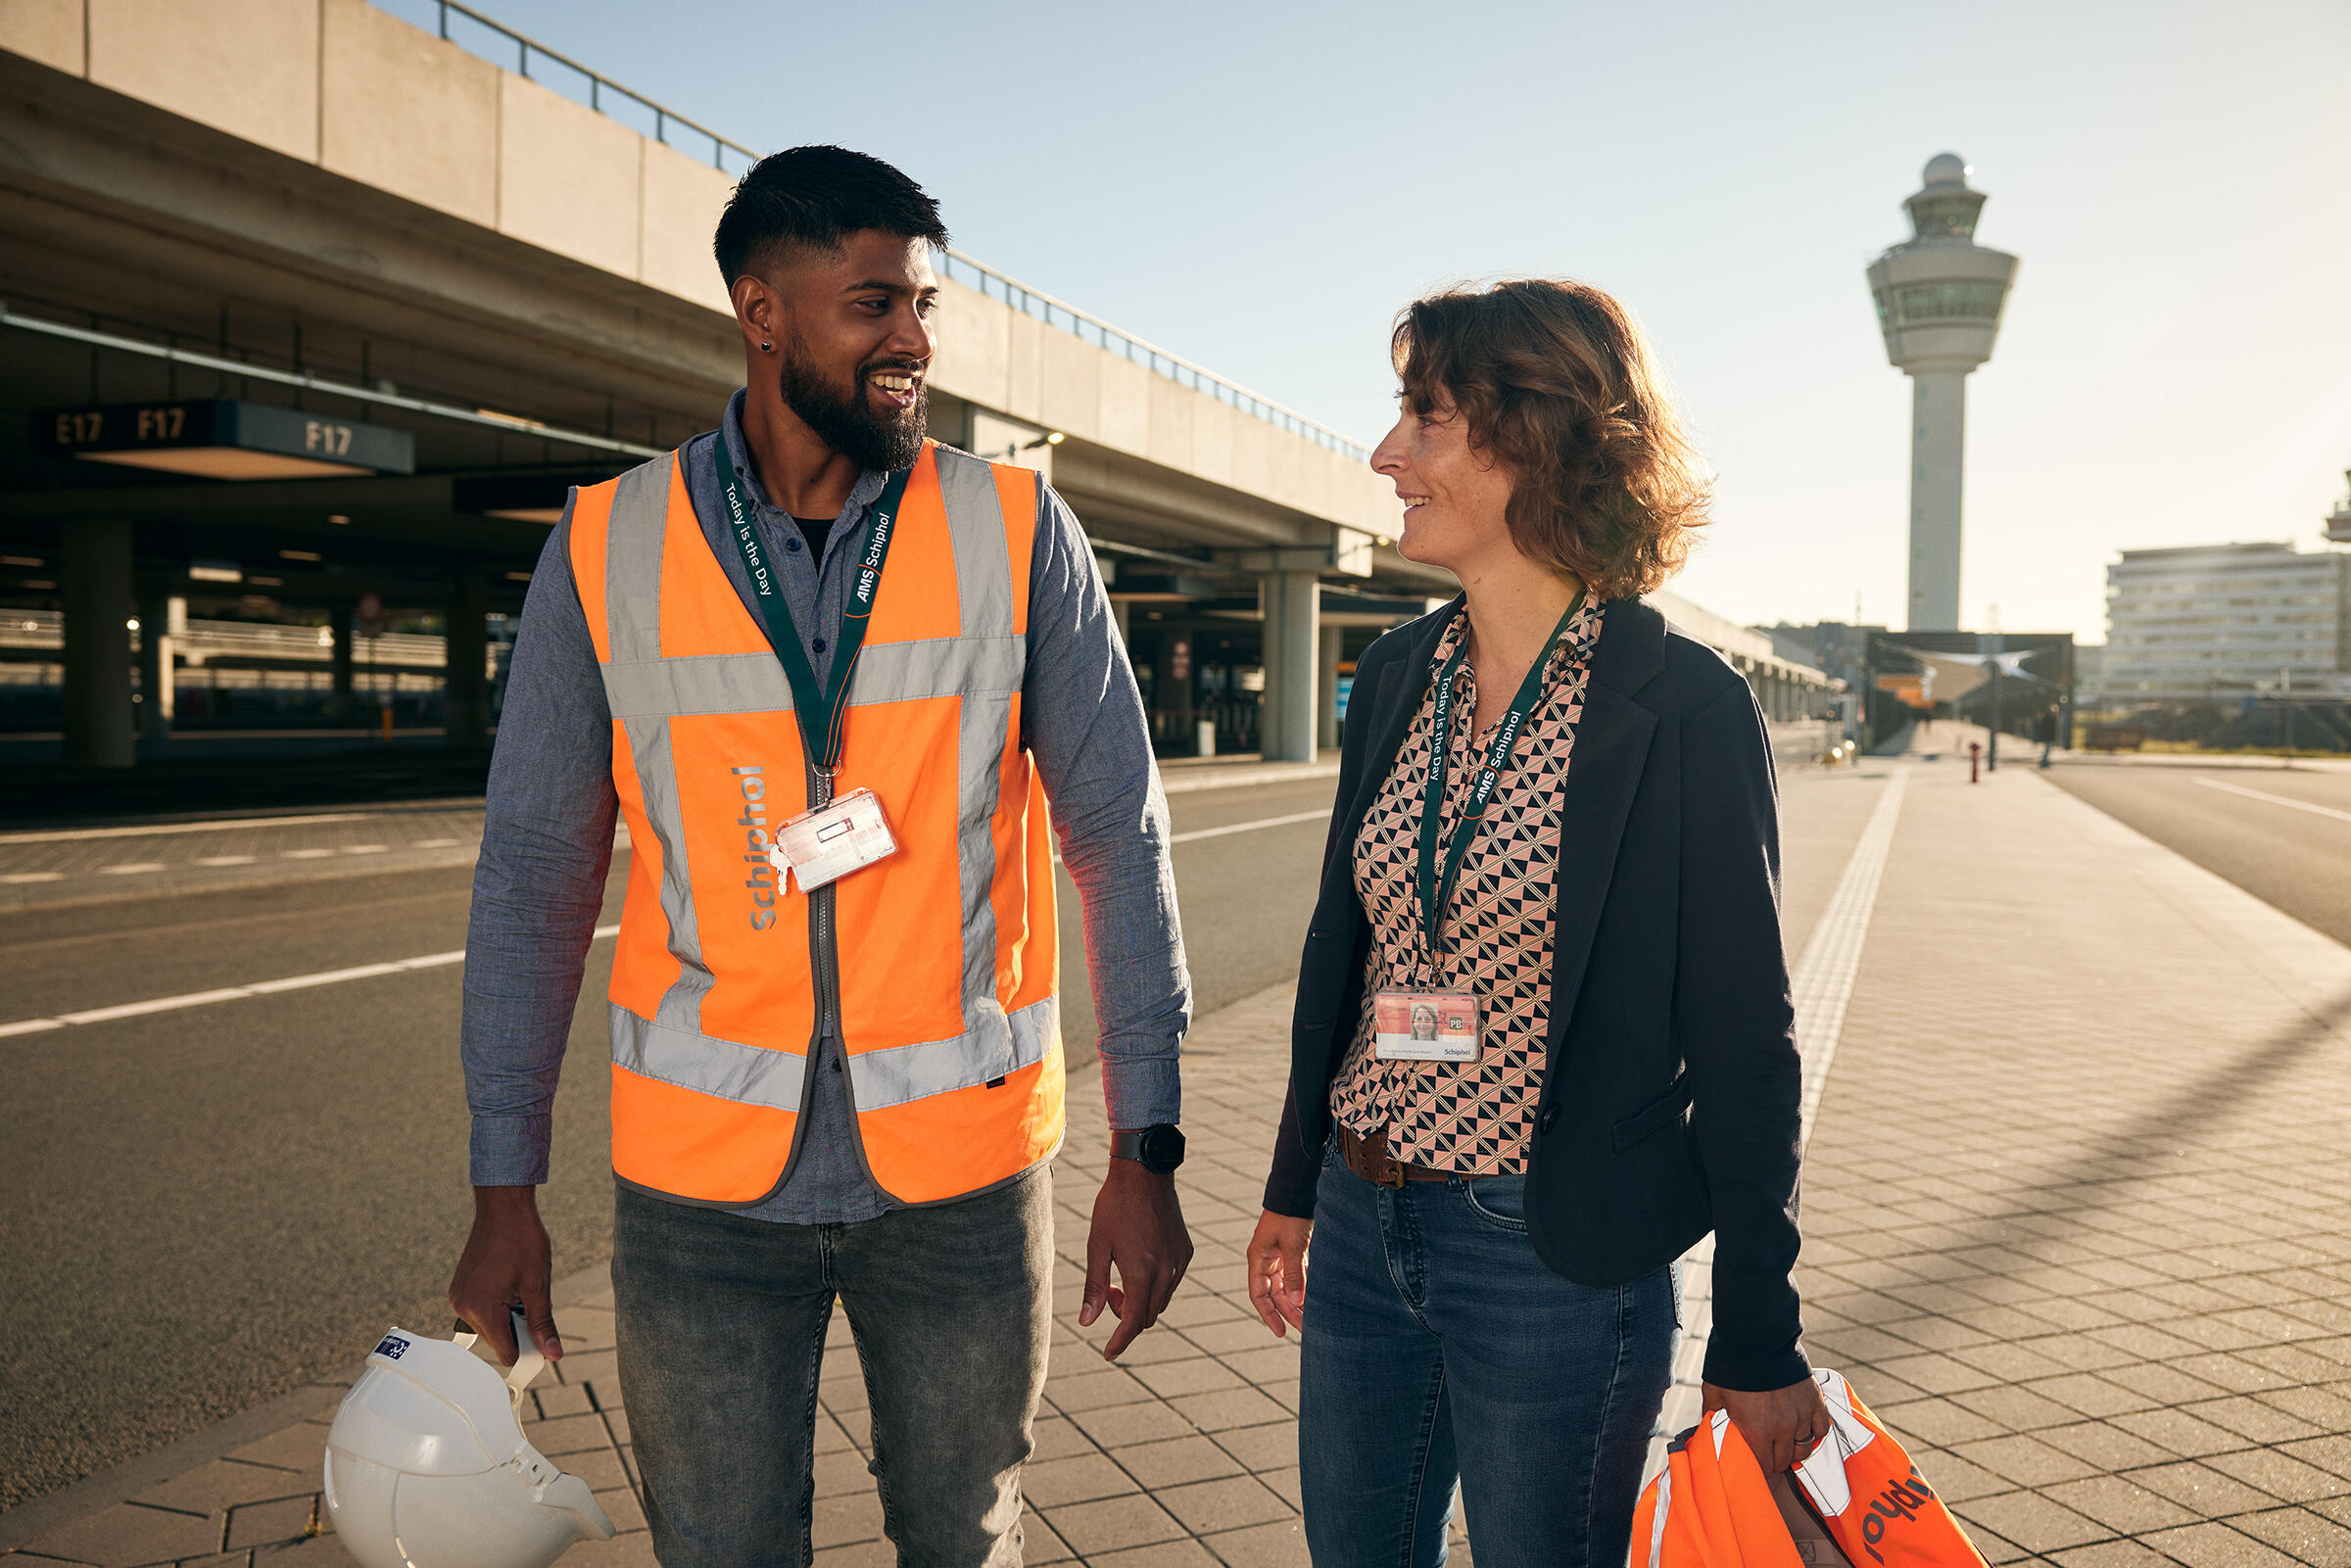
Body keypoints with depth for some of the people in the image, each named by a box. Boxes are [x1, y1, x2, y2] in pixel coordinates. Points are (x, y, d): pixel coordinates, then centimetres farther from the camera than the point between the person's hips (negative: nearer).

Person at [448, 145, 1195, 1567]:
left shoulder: (1018, 533, -4)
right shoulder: (608, 549, -2)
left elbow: (1120, 836, -3)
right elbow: (536, 873, 2)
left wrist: (1147, 1148, -6)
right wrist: (505, 1187, 2)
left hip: (963, 1158, 0)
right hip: (703, 1178, 0)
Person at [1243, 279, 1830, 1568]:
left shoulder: (1683, 707, -14)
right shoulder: (1395, 678, 4)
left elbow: (1742, 1042, -10)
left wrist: (1758, 1347, -7)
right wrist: (1296, 1189, 17)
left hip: (1556, 1257, -5)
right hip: (1361, 1231, 6)